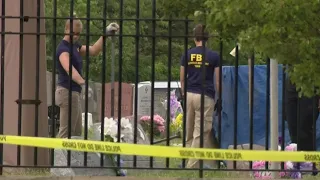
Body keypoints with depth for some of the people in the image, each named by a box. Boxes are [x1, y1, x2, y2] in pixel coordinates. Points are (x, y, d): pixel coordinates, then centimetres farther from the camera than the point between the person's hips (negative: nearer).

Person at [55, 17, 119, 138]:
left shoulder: (75, 46, 12)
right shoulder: (63, 48, -19)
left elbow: (94, 51, 17)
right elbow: (69, 68, -37)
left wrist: (105, 35, 8)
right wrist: (82, 82, -53)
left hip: (75, 92, 10)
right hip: (67, 92, -10)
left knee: (77, 132, 14)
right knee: (66, 132, -9)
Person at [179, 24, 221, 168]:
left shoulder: (187, 55, 6)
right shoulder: (214, 56, -1)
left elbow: (182, 79, 8)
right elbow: (218, 80, 0)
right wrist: (220, 99, 8)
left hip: (189, 95, 3)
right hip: (205, 97, -3)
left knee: (189, 134, 10)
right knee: (201, 134, -2)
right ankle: (191, 166, -7)